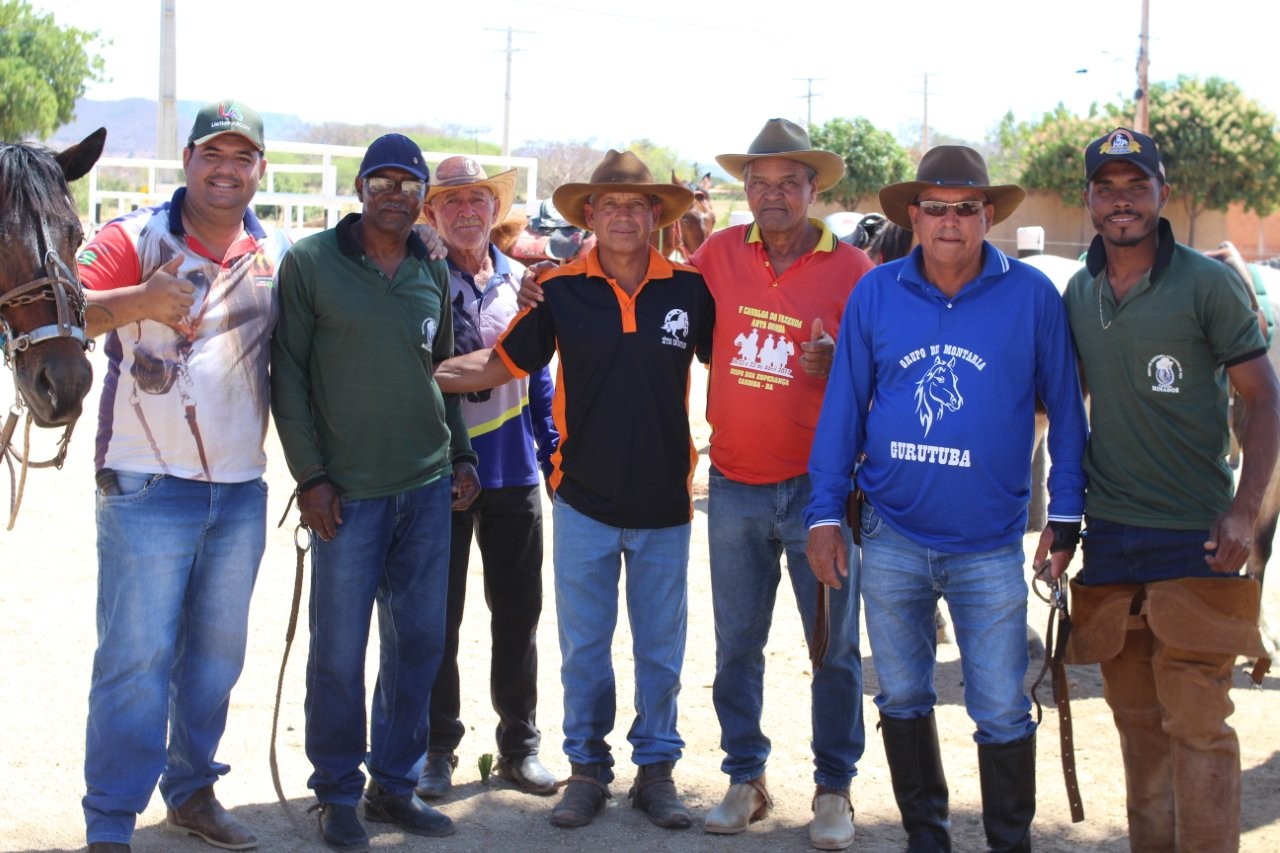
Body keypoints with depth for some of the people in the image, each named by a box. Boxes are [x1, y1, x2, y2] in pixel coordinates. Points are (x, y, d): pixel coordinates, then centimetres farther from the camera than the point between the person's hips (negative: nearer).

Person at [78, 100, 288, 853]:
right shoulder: (136, 239, -7)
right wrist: (138, 300, -39)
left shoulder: (279, 254, 7)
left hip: (242, 491, 5)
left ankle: (193, 790, 32)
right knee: (136, 660, -3)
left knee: (217, 655, 16)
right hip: (149, 487, -5)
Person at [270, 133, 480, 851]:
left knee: (419, 643, 9)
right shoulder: (311, 263, -4)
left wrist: (461, 456, 10)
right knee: (340, 651, 1)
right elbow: (289, 375, -4)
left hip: (428, 489, 5)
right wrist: (310, 475, -9)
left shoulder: (434, 273, 9)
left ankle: (396, 785, 23)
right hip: (348, 492, -4)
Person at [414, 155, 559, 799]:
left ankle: (519, 744, 22)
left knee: (518, 613, 10)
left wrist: (553, 451, 10)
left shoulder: (520, 281, 8)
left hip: (514, 472, 4)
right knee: (438, 618, 5)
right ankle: (437, 748, 17)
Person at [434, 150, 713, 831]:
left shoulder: (689, 287, -3)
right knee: (583, 646, 10)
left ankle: (655, 768, 26)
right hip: (585, 500, 0)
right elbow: (502, 362, 4)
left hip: (664, 503, 0)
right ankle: (588, 768, 24)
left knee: (661, 647, 11)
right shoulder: (561, 289, -3)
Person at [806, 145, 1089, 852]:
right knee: (902, 699, 14)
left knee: (1002, 712, 2)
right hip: (891, 536, 2)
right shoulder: (875, 294, 0)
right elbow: (843, 406, 3)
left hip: (989, 545, -2)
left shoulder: (1031, 296, -5)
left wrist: (1065, 513, 0)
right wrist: (825, 512, 1)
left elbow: (1063, 407, 2)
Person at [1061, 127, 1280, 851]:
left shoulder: (1207, 283, -6)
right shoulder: (1078, 295, 9)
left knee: (1196, 722, -7)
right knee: (1137, 720, 11)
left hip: (1194, 538, -5)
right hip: (1110, 534, 5)